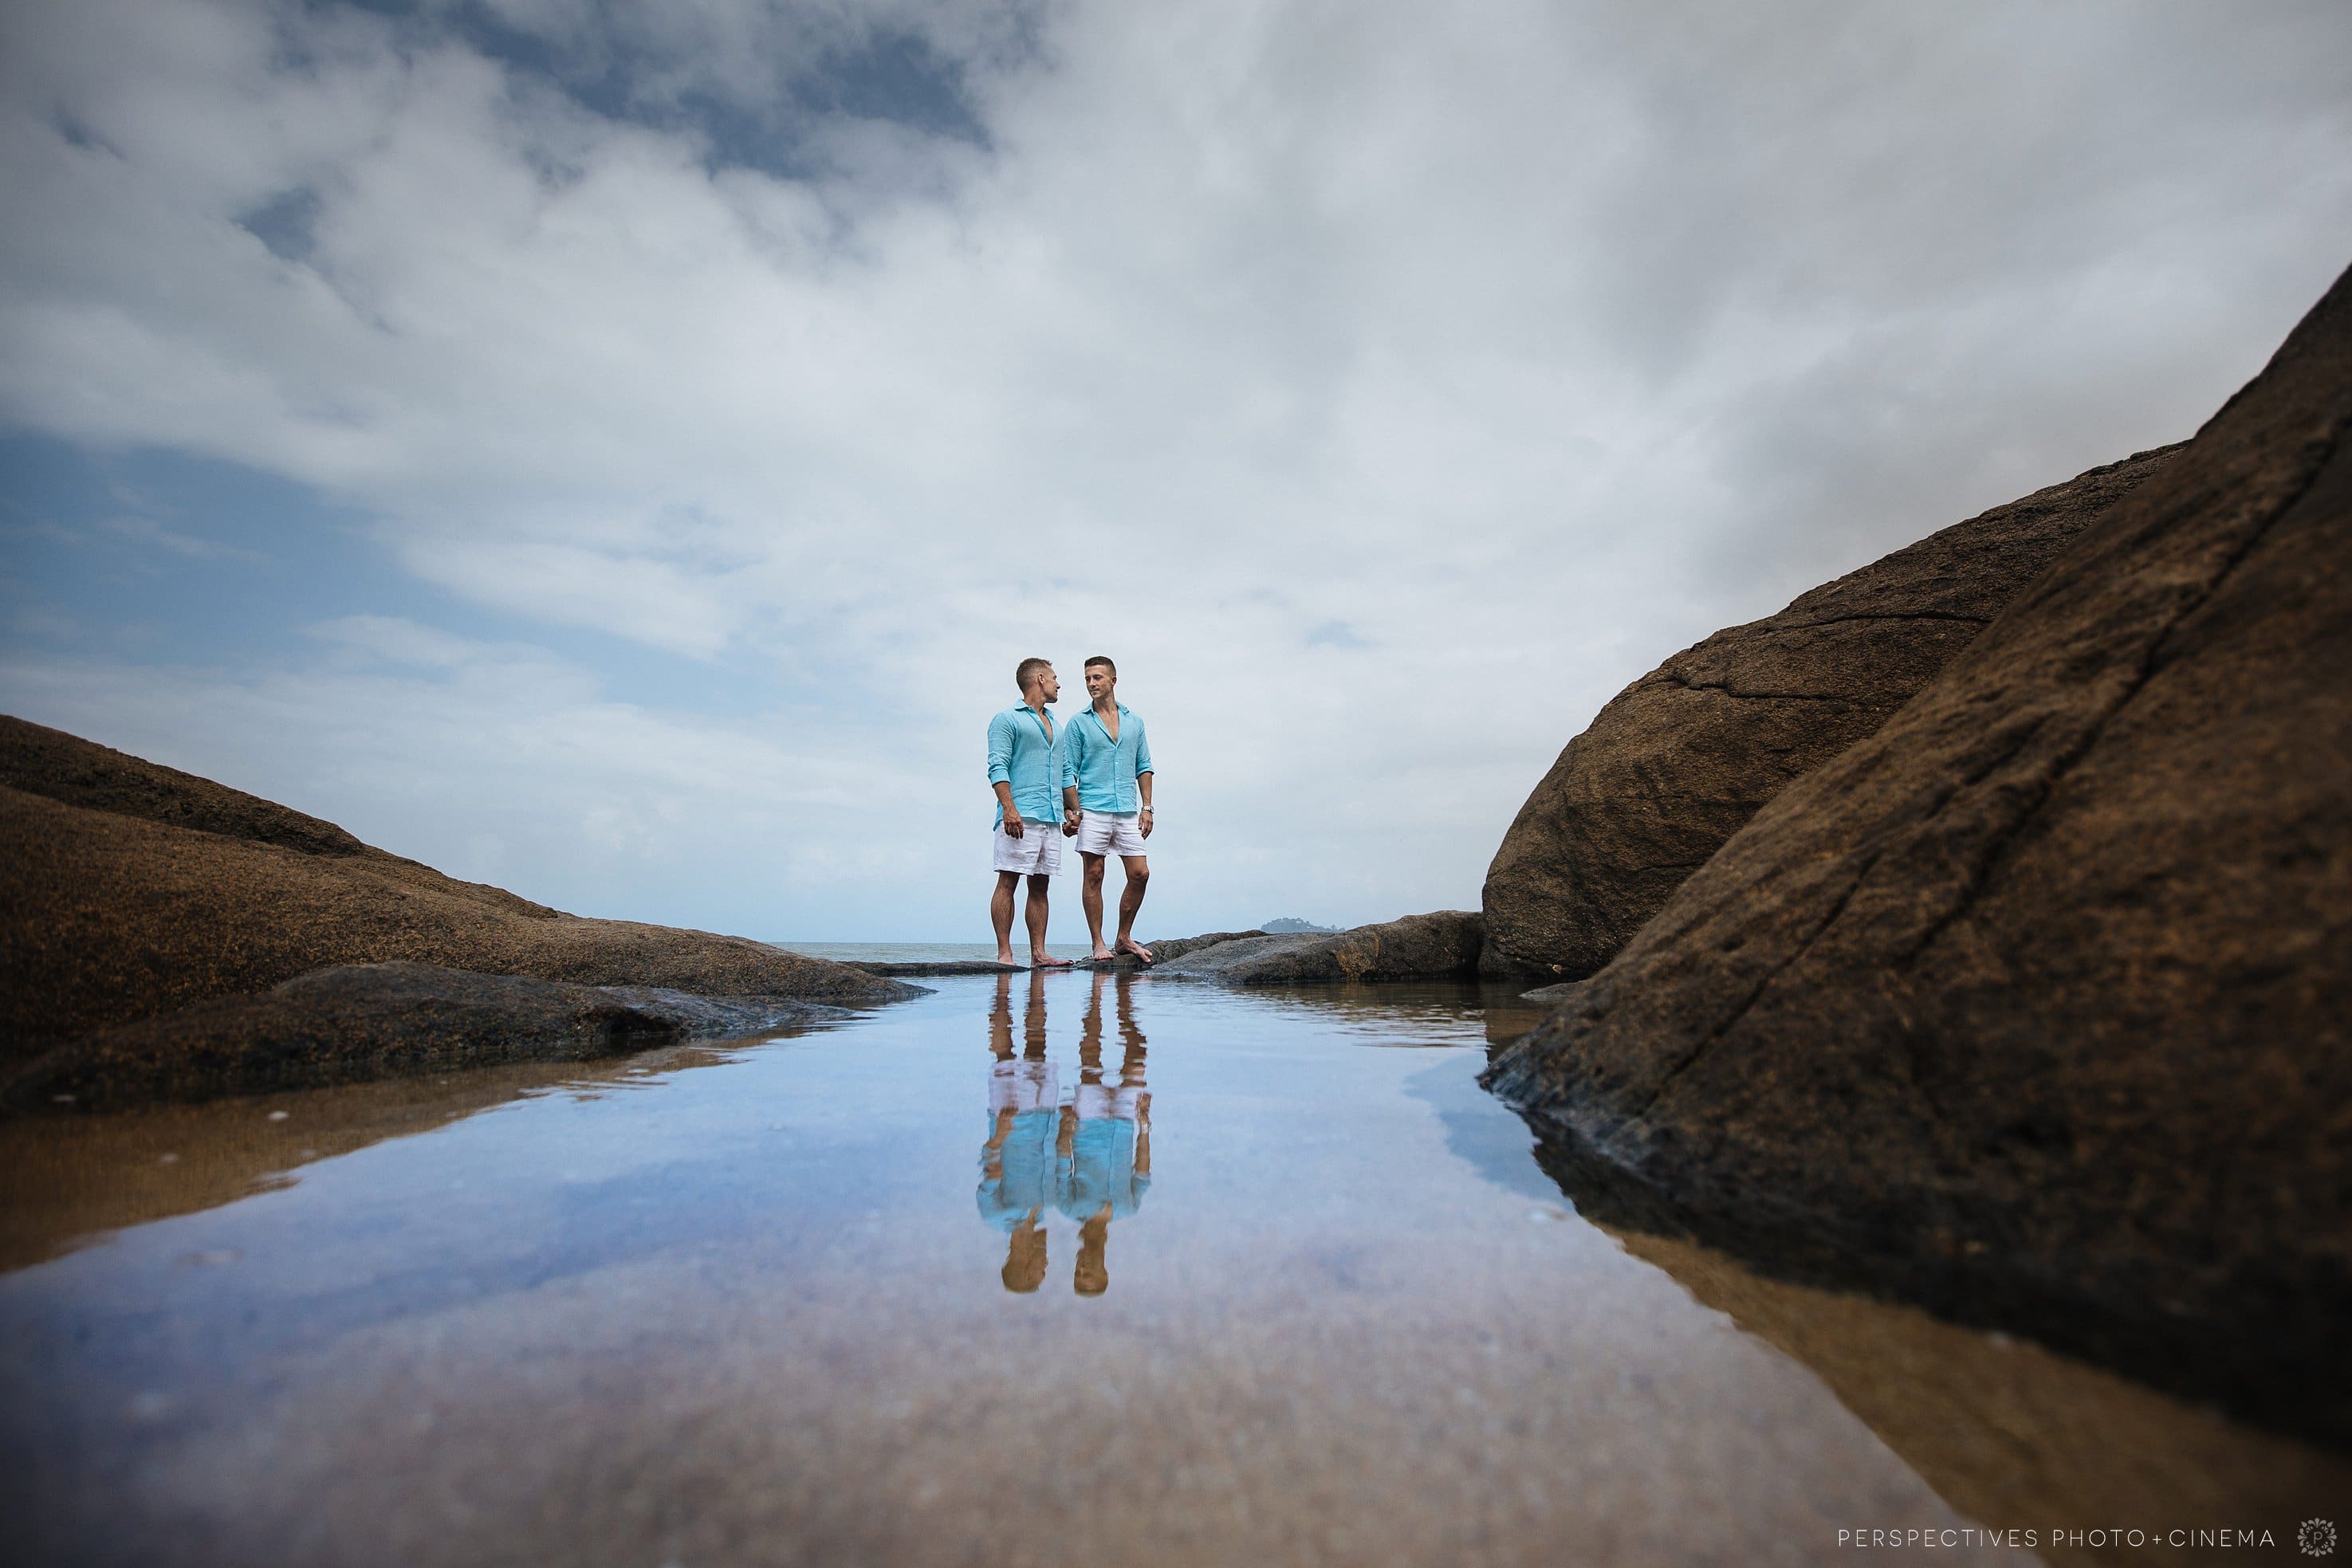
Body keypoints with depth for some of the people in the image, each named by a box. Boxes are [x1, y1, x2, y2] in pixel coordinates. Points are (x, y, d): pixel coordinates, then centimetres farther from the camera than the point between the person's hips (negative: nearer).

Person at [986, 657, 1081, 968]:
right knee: (1008, 882, -7)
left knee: (1041, 885, 6)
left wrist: (1072, 809, 20)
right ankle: (1004, 954, -5)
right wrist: (1009, 809, -19)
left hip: (1052, 818, 8)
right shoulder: (1008, 719, 0)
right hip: (1020, 818, -7)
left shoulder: (1054, 725, 24)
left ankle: (1038, 953, 8)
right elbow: (997, 768, -9)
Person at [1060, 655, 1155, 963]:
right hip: (1093, 810, -3)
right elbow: (1068, 771, 2)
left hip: (1128, 811, 3)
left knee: (1140, 874, 0)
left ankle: (1124, 938, 15)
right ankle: (1098, 944, 7)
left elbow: (1144, 767, 15)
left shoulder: (1134, 722, 14)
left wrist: (1146, 807, 6)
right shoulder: (1079, 723, 4)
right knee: (1094, 875, -1)